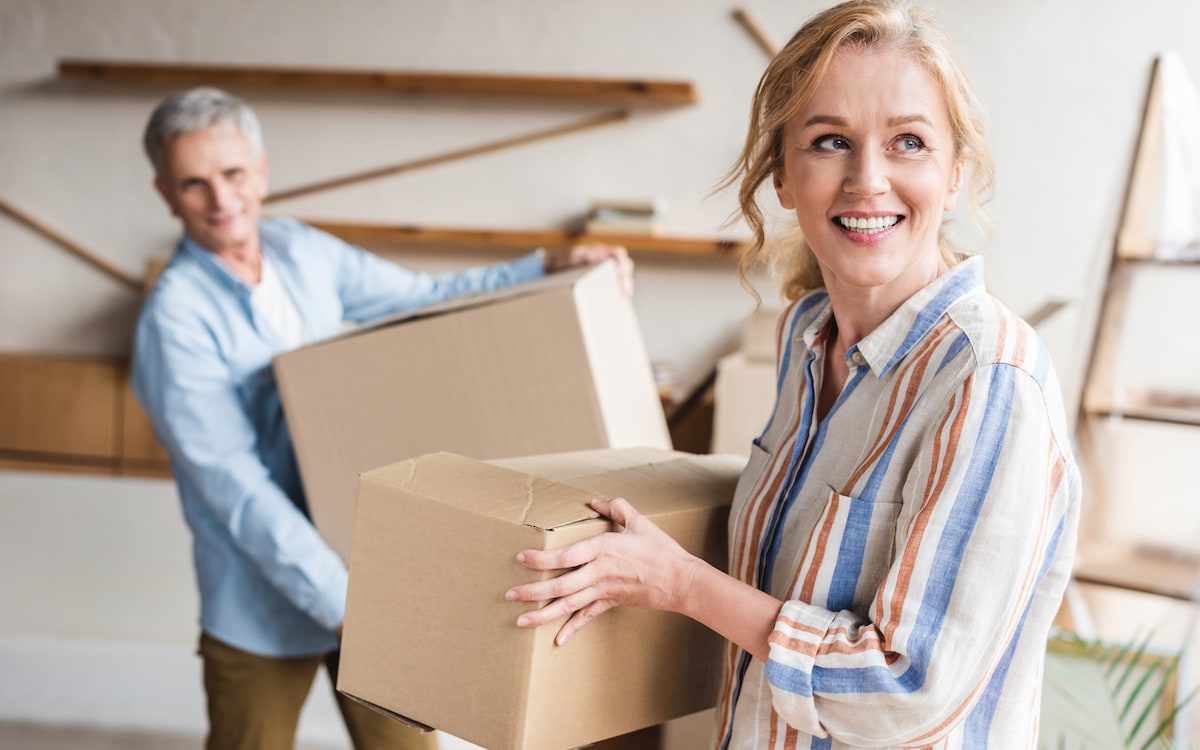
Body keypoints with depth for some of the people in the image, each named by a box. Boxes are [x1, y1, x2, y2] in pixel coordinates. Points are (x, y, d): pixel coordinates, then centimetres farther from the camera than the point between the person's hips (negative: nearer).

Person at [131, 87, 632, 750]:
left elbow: (425, 299, 10)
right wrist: (341, 604, -28)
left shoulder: (304, 251, 0)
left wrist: (548, 267, -2)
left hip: (369, 564, 5)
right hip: (266, 606, -5)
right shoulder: (177, 320, -18)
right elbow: (237, 489, -22)